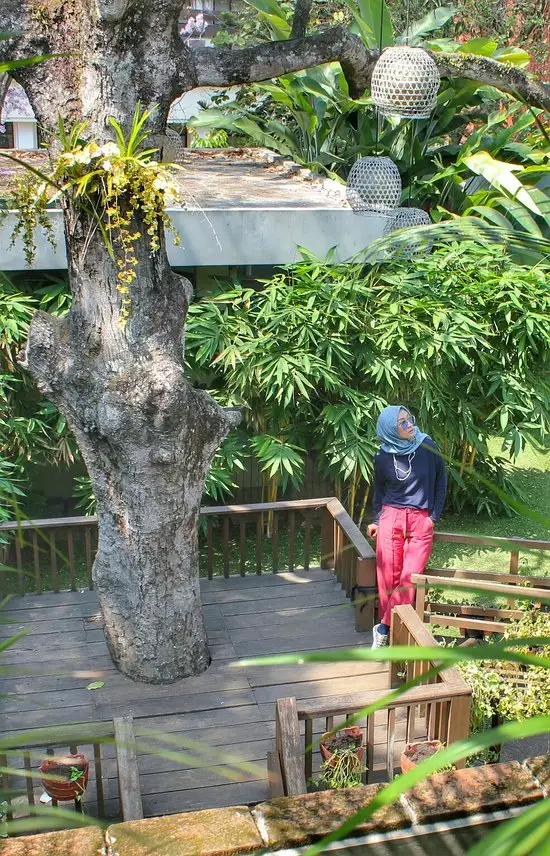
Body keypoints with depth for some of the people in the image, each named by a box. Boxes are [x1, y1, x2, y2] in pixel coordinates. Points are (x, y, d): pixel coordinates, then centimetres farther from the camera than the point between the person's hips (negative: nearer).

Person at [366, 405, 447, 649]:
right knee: (388, 578, -3)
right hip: (391, 517, 0)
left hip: (421, 520, 0)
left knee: (409, 577, -10)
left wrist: (434, 516, 4)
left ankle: (384, 629, 1)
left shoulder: (428, 447, -3)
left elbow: (440, 481, 8)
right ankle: (388, 628, 11)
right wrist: (376, 520, 13)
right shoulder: (383, 457, -1)